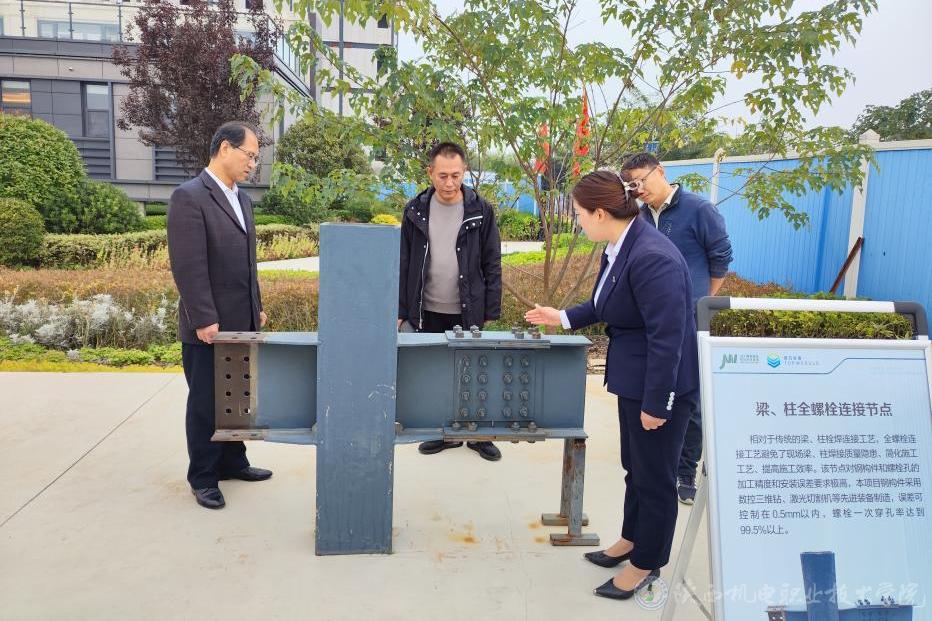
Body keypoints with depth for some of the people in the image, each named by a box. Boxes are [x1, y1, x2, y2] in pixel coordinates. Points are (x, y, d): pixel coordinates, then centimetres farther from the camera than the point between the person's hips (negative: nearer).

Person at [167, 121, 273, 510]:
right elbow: (188, 267, -18)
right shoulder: (189, 197, -13)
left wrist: (257, 307, 15)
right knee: (205, 403, 7)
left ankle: (232, 463, 30)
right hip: (208, 326, -7)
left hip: (241, 322, 7)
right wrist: (204, 320, -19)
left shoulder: (242, 199, 13)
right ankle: (202, 477, 21)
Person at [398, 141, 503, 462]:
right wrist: (401, 310, 0)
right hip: (428, 312, 2)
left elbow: (492, 264, -2)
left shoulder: (481, 211, -4)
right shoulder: (416, 210, 1)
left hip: (468, 313, -2)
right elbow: (404, 264, 4)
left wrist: (491, 312, -5)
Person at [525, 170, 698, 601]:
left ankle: (647, 563, 28)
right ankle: (632, 539, 43)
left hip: (660, 384, -9)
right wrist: (564, 317, 12)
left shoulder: (652, 257, -28)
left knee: (654, 475, 9)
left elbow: (666, 336, -26)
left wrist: (656, 403, -22)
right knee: (635, 466, 23)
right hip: (633, 378, 9)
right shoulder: (618, 248, 1)